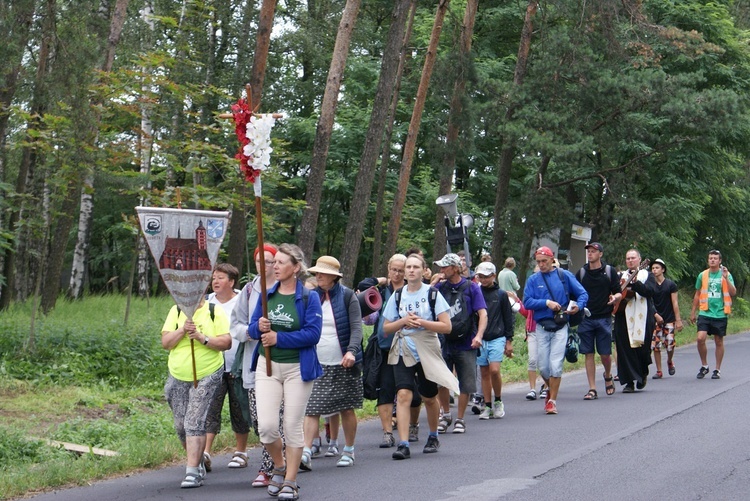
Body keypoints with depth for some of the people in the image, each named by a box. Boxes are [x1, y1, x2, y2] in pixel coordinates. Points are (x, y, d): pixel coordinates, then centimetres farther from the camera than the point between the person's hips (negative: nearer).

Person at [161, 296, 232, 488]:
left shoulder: (215, 312, -2)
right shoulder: (176, 312, 6)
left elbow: (226, 342, -8)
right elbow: (165, 342, 0)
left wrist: (202, 338, -19)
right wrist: (183, 330, -15)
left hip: (207, 377, -4)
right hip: (178, 378, 4)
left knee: (194, 423, -14)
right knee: (181, 426, 9)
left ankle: (193, 472, -13)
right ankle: (199, 463, 30)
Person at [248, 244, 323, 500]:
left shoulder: (309, 297, -5)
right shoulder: (266, 295, 8)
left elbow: (313, 334, -14)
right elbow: (252, 328, 11)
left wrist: (278, 338, -16)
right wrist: (258, 327, -13)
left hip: (297, 368, -3)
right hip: (267, 366, 3)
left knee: (293, 426, 1)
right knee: (266, 426, -6)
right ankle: (279, 467, 22)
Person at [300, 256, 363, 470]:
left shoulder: (347, 296, -2)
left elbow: (356, 326, -9)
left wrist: (351, 351, -25)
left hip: (343, 364, -2)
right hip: (316, 364, 2)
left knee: (346, 408, 7)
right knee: (311, 409, -8)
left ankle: (349, 451, 22)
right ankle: (306, 453, -11)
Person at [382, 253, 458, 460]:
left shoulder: (432, 294, -2)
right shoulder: (397, 295, 5)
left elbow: (446, 326, -7)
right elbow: (386, 329, 8)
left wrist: (421, 322, -17)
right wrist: (403, 321, -11)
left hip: (427, 352, -1)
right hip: (403, 353, 1)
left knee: (429, 398, 13)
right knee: (403, 395, -16)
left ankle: (433, 437, 37)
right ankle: (403, 445, -19)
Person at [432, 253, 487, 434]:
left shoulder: (471, 287, 0)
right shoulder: (440, 288, 8)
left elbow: (482, 313, -6)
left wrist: (479, 335, -19)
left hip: (465, 344, -2)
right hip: (444, 343, 2)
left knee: (466, 385, 2)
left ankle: (460, 419, 17)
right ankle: (446, 414, 22)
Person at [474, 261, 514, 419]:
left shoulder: (501, 294, 4)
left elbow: (508, 318, 6)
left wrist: (509, 341, 4)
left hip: (497, 338, -2)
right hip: (480, 339, 2)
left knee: (494, 370, -16)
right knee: (484, 373, 5)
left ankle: (498, 401, 4)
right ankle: (488, 406, 13)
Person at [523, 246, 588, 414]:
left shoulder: (565, 275, 3)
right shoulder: (533, 280, 5)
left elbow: (583, 294, 5)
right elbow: (527, 302, -4)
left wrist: (578, 305, -14)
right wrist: (546, 302, -15)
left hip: (560, 326, -2)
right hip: (542, 327, 2)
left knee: (555, 365, -9)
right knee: (543, 366, 4)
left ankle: (552, 400, 2)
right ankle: (551, 389, 34)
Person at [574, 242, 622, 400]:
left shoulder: (609, 271, 3)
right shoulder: (581, 272, 7)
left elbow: (619, 293, 5)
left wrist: (615, 298, -17)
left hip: (604, 318, -2)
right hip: (585, 319, 2)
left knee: (605, 354, 0)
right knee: (588, 354, 0)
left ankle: (608, 376, 31)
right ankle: (592, 389, 5)